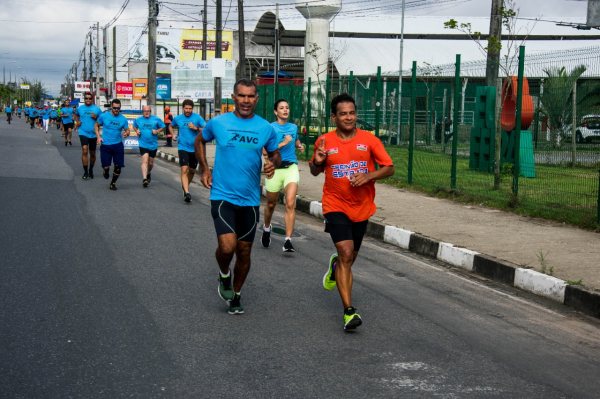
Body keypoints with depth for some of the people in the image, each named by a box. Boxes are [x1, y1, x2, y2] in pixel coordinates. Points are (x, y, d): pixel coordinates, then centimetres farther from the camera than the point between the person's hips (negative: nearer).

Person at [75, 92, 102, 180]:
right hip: (83, 132, -1)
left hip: (93, 134, 1)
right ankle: (85, 172, -13)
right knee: (85, 150, -18)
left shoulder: (97, 109, 0)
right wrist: (77, 121, 8)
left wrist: (95, 117, -14)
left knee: (92, 153, 11)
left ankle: (91, 170, 33)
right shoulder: (80, 108, 4)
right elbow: (76, 114, 26)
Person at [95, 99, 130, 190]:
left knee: (118, 166, -1)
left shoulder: (123, 119, 1)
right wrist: (98, 136, -4)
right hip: (105, 145, -1)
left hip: (118, 145, 1)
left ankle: (113, 183, 19)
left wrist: (126, 133, -18)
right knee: (106, 166, -5)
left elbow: (127, 130, 7)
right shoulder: (104, 116, -2)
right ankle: (106, 171, 34)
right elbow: (96, 125, 10)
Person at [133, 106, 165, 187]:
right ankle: (144, 179, -25)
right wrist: (137, 130, 1)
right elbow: (134, 126, 23)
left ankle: (148, 173, 44)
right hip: (143, 144, -1)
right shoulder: (138, 120, 4)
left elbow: (163, 127, 8)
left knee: (150, 163, 13)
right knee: (145, 160, -19)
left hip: (153, 145, 1)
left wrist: (157, 131, -10)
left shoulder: (156, 119, 0)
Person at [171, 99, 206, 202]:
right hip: (183, 148, -1)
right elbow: (171, 126, 26)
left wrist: (196, 128, -20)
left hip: (195, 148, 1)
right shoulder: (177, 118, 5)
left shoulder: (197, 117, -2)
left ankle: (185, 186, 41)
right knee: (184, 169, -17)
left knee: (192, 170, 15)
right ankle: (186, 193, -24)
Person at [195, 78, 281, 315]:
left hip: (250, 199, 3)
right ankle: (224, 275, 15)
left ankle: (236, 295, 33)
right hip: (222, 196, -2)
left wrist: (273, 164, -9)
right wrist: (205, 169, 7)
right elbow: (200, 141, 16)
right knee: (227, 247, -19)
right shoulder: (218, 123, -2)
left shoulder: (265, 128, 1)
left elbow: (275, 154, 15)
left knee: (244, 251, 11)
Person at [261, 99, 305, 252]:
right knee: (271, 204, 14)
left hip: (291, 167, 2)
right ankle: (266, 228, 45)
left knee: (290, 204, -15)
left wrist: (299, 146, 11)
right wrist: (283, 143, -21)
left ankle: (288, 240, -16)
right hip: (275, 168, -2)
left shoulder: (293, 127, 11)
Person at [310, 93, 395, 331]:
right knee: (346, 253, -19)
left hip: (361, 208, 2)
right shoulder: (325, 142, 0)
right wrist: (317, 161, -10)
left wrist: (368, 176, -18)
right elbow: (315, 172, 13)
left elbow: (389, 168, -1)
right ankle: (349, 311, -18)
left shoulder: (369, 140, -2)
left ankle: (335, 267, 54)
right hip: (335, 206, -2)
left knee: (350, 258, 14)